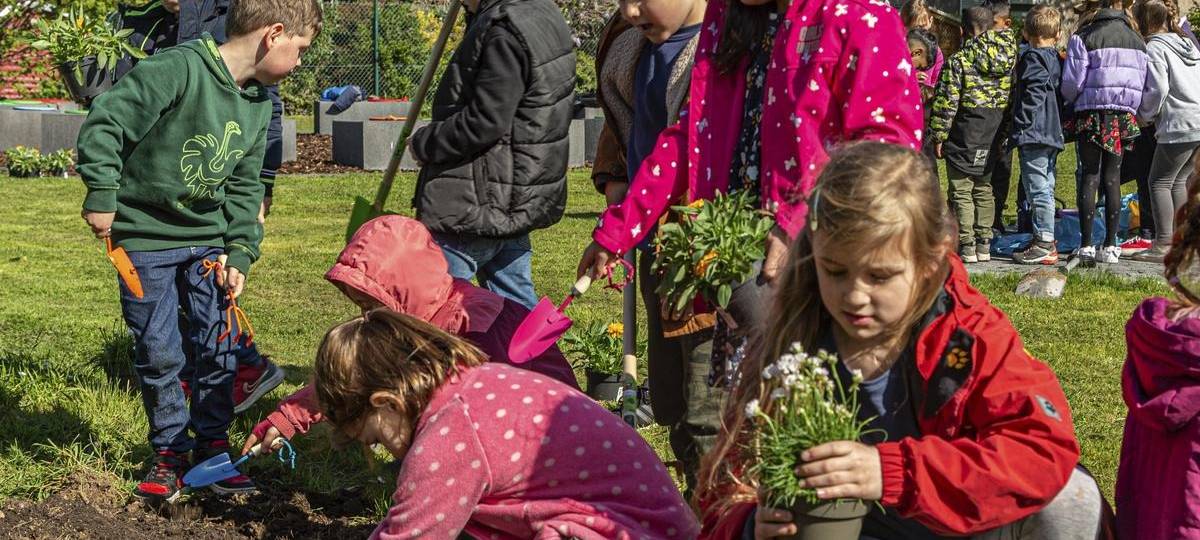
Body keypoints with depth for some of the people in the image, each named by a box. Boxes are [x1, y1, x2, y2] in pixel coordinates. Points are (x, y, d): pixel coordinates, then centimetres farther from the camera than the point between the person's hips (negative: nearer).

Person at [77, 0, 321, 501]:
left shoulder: (259, 104, 4)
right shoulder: (178, 69, -21)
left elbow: (244, 186, 10)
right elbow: (105, 121, -23)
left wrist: (240, 252, 0)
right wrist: (102, 194, -23)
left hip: (209, 238, 6)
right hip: (145, 238, -6)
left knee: (219, 346, 5)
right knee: (158, 353, 2)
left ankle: (212, 446, 22)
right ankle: (169, 451, 20)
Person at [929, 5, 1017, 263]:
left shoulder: (958, 60, -12)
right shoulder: (1010, 58, 5)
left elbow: (947, 102, -13)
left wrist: (938, 136, -6)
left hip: (965, 135, -5)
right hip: (994, 134, 5)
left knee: (961, 190, 3)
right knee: (985, 189, 16)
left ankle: (966, 246, 2)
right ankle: (984, 245, 17)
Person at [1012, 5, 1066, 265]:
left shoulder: (1033, 57, -9)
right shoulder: (1056, 59, 16)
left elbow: (1032, 97, -17)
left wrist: (1021, 130, -16)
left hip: (1034, 135, -9)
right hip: (1053, 135, 9)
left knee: (1037, 188, -8)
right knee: (1045, 188, 14)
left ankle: (1044, 244, -9)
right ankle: (1046, 242, 20)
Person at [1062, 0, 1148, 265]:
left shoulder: (1084, 37, -5)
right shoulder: (1138, 41, 11)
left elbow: (1072, 82, -7)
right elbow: (1144, 82, 8)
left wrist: (1071, 100, 13)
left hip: (1092, 115, -3)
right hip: (1124, 116, 3)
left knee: (1090, 177, 1)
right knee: (1112, 178, 7)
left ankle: (1086, 246, -3)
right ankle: (1111, 246, 6)